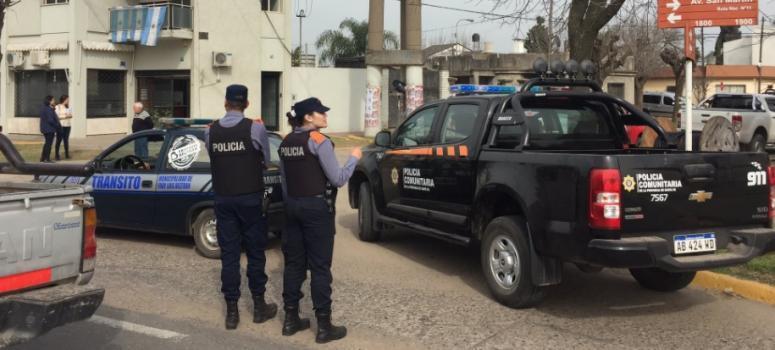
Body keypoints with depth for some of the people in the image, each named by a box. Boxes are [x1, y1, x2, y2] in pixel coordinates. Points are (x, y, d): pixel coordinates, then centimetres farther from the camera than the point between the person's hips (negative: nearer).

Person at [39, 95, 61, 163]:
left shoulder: (43, 108, 11)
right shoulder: (49, 109, -20)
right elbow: (50, 120, -23)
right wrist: (57, 125, -11)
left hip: (45, 128, 10)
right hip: (49, 129, -10)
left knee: (47, 143, 19)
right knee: (49, 143, -2)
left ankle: (43, 158, 23)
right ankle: (47, 159, 2)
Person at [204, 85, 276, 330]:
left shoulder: (210, 131, 0)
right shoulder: (255, 129, -8)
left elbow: (213, 161, 4)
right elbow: (266, 161, 2)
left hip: (223, 199, 3)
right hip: (250, 198, -2)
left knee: (228, 254, 6)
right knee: (255, 252, 9)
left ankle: (231, 312, 10)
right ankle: (259, 306, 17)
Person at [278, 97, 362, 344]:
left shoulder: (286, 143, 10)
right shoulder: (319, 141, -12)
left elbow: (285, 180, 15)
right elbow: (338, 179, -13)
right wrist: (354, 158, 1)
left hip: (293, 206, 7)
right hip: (317, 207, -7)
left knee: (294, 263, 12)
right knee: (320, 266, -2)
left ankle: (291, 319, 18)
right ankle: (324, 326, 2)